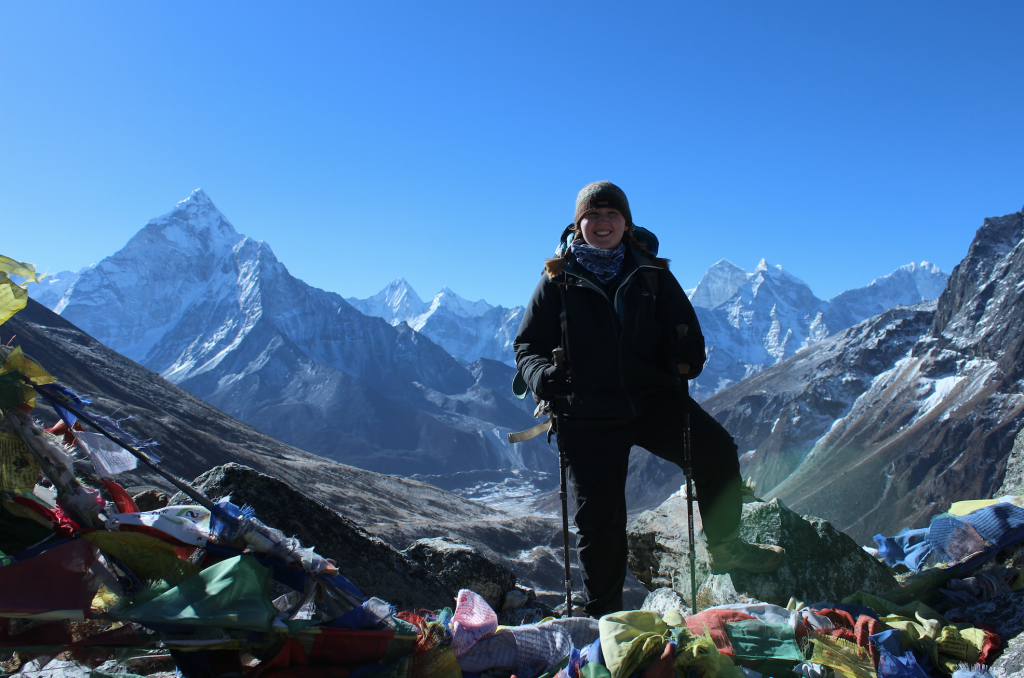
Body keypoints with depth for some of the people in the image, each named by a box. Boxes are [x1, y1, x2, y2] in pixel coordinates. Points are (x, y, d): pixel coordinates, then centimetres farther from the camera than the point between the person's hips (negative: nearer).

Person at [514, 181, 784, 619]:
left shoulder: (651, 274, 8)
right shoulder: (558, 281, 4)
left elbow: (684, 327, 11)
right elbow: (528, 344, 4)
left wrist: (687, 359, -11)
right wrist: (543, 374, -18)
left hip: (652, 398, 2)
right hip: (588, 417, -1)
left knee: (717, 451, -17)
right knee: (599, 516, 2)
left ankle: (725, 549, 7)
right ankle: (603, 614, 21)